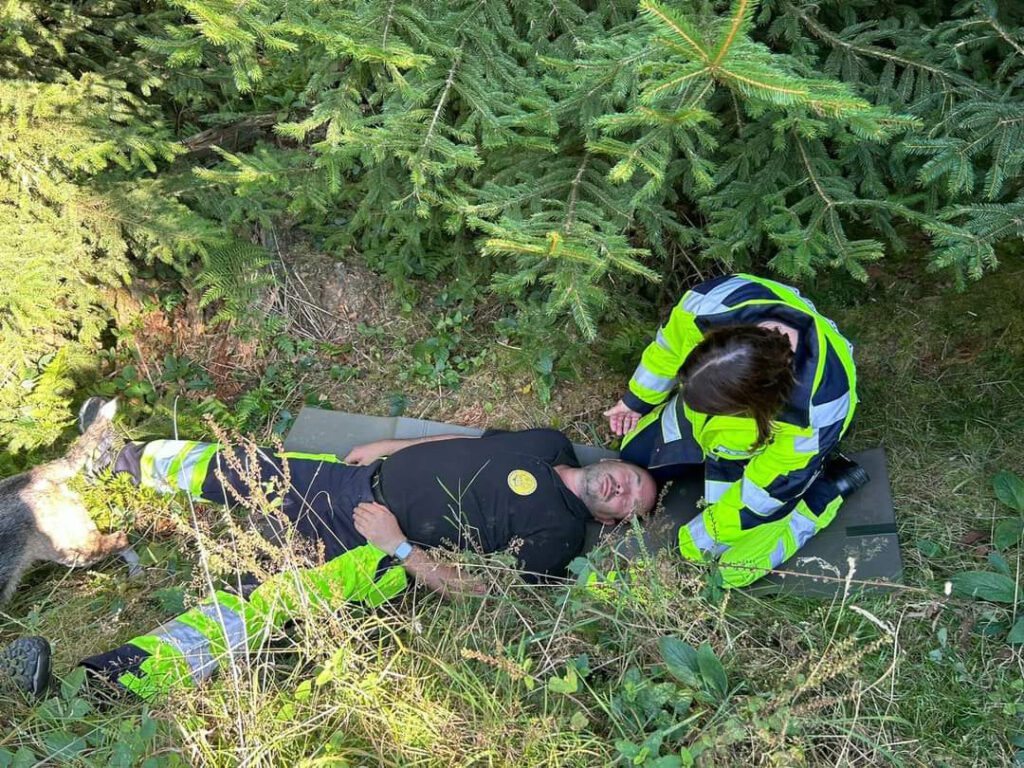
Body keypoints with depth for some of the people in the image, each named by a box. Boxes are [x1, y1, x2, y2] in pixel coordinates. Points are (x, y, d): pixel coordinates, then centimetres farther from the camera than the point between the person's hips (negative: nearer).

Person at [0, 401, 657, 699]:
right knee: (233, 467, 5)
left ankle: (92, 680, -27)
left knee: (273, 602, -25)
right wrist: (387, 447, 10)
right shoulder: (552, 444, 8)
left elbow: (473, 586, -16)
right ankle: (124, 456, 31)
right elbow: (469, 443, 17)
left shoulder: (557, 538, -10)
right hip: (365, 480, 7)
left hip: (398, 554, -6)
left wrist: (398, 546, -20)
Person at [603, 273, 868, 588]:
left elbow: (766, 492, -26)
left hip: (770, 450, -4)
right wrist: (638, 399, 8)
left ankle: (829, 486, 8)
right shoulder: (711, 303, -38)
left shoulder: (817, 414, -44)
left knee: (729, 566, -5)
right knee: (634, 457, 14)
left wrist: (694, 541, -14)